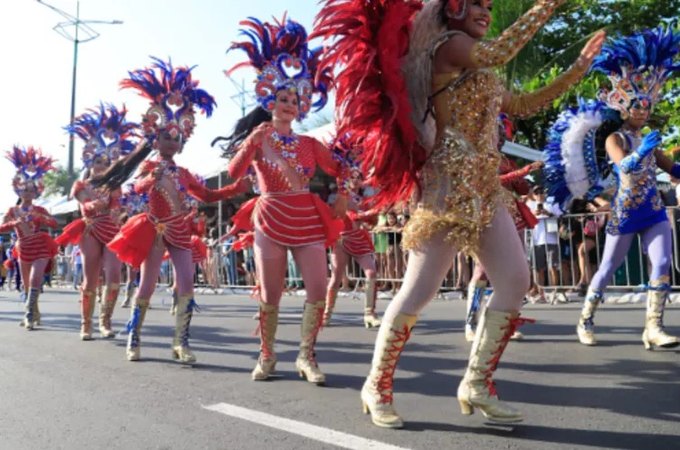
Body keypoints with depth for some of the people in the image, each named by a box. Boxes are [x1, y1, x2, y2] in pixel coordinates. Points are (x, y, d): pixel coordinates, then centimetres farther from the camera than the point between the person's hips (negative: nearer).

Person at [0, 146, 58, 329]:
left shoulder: (39, 210, 0)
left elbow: (54, 223, -12)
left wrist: (40, 217, -27)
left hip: (40, 249, -3)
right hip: (23, 251, 3)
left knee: (35, 280, -19)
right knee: (27, 285, 11)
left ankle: (29, 314, -20)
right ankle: (34, 314, 26)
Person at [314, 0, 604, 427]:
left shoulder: (480, 72, 25)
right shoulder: (448, 44, 0)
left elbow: (524, 106, 27)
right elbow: (500, 52, -17)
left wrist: (579, 67, 25)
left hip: (487, 188, 9)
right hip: (451, 185, -9)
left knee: (516, 283, 1)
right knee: (419, 291, -8)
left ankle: (477, 385, 11)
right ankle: (377, 387, 9)